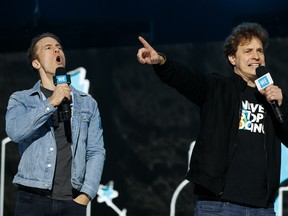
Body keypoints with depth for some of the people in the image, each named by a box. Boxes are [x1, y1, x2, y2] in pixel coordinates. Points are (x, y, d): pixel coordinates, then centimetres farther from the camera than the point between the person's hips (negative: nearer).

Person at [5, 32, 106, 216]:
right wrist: (51, 103, -14)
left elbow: (96, 151, 9)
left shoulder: (87, 103, 15)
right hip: (33, 199, -2)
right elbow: (15, 131, -11)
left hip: (73, 201, 2)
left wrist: (86, 195, -2)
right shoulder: (21, 99, 9)